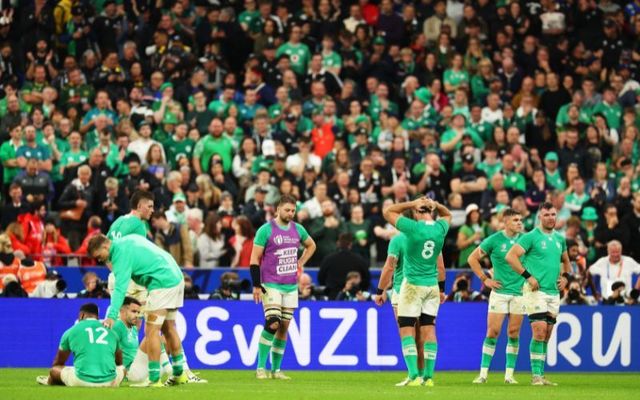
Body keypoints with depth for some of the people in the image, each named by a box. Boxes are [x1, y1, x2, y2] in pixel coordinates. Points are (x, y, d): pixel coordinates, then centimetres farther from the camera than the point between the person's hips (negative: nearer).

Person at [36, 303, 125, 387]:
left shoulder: (71, 331, 12)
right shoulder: (111, 332, 17)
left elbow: (57, 363, 26)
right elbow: (119, 362, 33)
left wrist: (51, 380, 46)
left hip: (82, 382, -1)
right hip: (110, 382, 1)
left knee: (53, 370, 22)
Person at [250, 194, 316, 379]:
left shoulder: (298, 229, 8)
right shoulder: (266, 230, -7)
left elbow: (311, 245, 28)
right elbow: (255, 259, -7)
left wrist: (300, 263, 14)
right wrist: (256, 286, -12)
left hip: (291, 287, 6)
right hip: (271, 286, -6)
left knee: (284, 327, 6)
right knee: (273, 324, -17)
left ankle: (276, 369, 13)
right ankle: (261, 367, -10)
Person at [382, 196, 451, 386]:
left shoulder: (412, 227, -14)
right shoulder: (440, 228, 1)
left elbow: (387, 212, -3)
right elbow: (447, 214, 26)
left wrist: (412, 204, -3)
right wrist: (435, 204, 7)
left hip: (412, 284, -5)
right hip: (433, 286, 5)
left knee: (406, 330, -2)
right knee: (428, 330, 6)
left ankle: (414, 376, -13)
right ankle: (428, 377, 4)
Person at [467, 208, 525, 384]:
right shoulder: (494, 240, -3)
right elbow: (472, 258, 4)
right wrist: (485, 279, -1)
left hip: (520, 292, 2)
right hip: (499, 291, -2)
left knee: (514, 333, 2)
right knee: (493, 331, -6)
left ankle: (509, 374, 7)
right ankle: (483, 373, -1)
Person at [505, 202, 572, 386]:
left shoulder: (559, 239, 15)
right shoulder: (531, 237, -6)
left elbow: (566, 261, 31)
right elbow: (510, 256, -12)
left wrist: (565, 276, 11)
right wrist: (528, 276, -15)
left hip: (554, 293, 7)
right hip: (536, 290, -6)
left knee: (546, 336, 7)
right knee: (539, 332, -14)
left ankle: (541, 375, 12)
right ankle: (536, 376, -12)